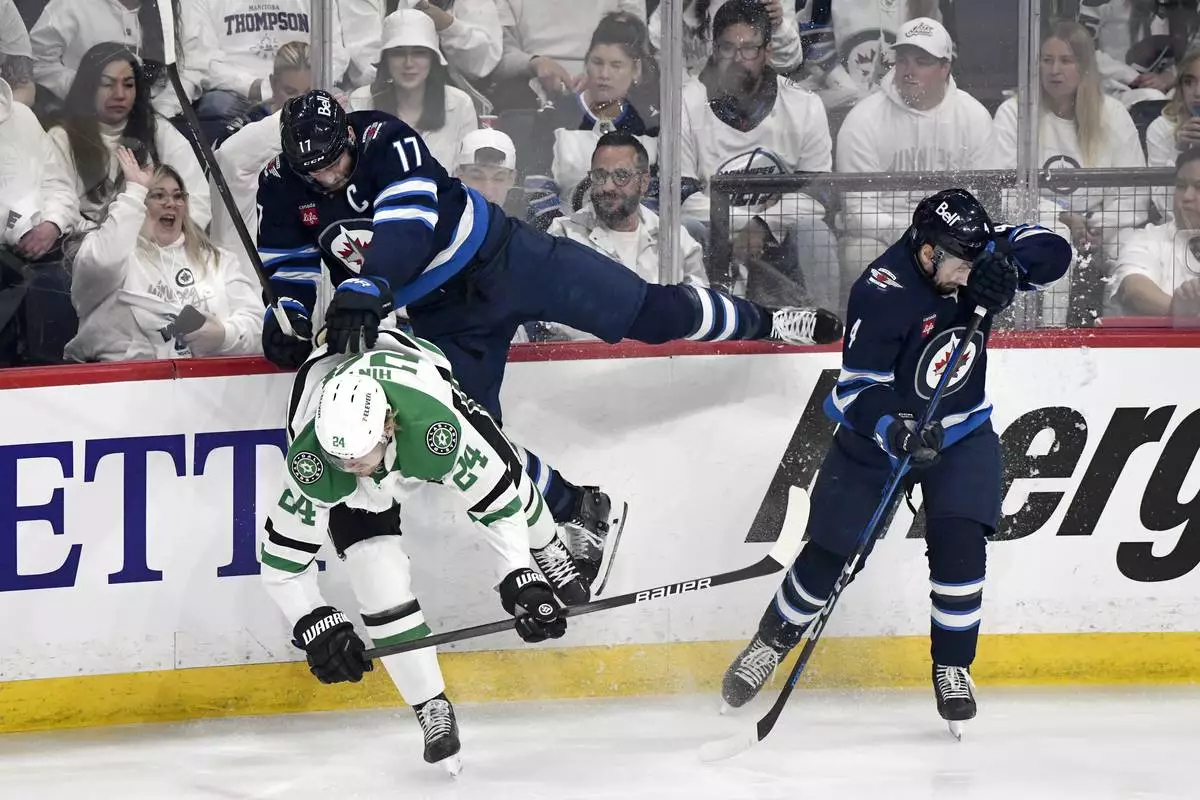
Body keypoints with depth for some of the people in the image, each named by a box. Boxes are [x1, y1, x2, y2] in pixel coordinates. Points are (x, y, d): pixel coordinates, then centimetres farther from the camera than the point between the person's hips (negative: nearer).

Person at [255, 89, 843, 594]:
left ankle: (760, 323, 19)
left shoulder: (385, 141, -24)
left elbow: (407, 231, -37)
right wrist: (285, 317, -17)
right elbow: (289, 268, 4)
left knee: (647, 310, -3)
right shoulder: (282, 189, -10)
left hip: (500, 257, -4)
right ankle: (581, 514, 15)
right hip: (440, 316, 4)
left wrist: (364, 288, -52)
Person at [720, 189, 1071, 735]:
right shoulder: (883, 293, -30)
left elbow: (1053, 251, -10)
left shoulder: (974, 256, -15)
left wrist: (1008, 258, -30)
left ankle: (952, 667, 2)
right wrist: (897, 430, -44)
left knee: (958, 541, -14)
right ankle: (773, 641, 26)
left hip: (961, 432, 3)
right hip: (879, 430, -3)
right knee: (833, 551, 2)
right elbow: (857, 388, -27)